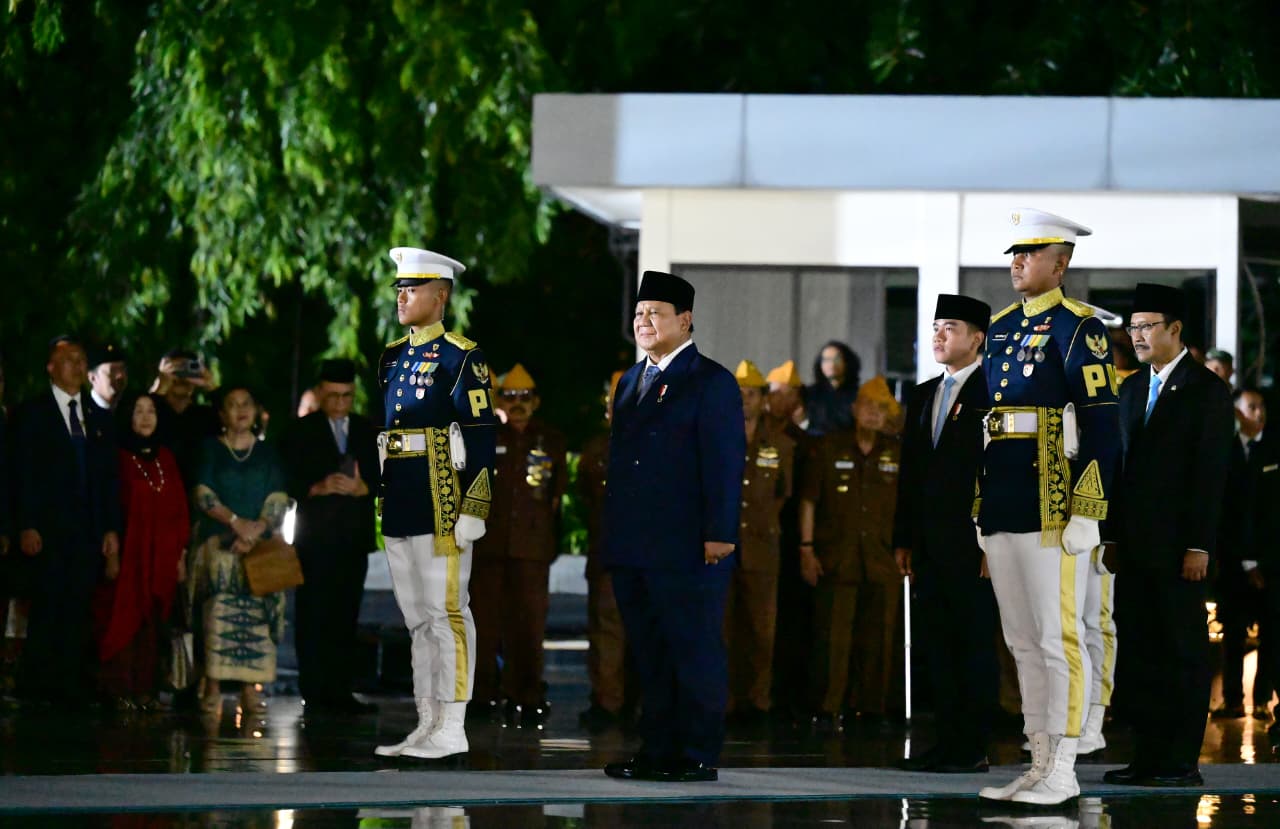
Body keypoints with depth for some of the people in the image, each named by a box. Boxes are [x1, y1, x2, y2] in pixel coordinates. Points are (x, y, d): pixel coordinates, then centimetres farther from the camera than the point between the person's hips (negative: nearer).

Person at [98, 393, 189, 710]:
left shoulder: (165, 458, 14)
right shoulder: (117, 457, -4)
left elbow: (179, 506, 15)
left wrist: (181, 552, 9)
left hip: (161, 555, 5)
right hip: (128, 552, -5)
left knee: (152, 624, 5)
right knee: (125, 620, -6)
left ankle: (145, 690, 7)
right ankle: (120, 690, -3)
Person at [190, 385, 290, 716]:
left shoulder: (268, 453, 15)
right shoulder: (210, 449, 11)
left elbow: (278, 501, 6)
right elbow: (203, 494, 1)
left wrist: (255, 530, -10)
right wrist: (236, 521, -12)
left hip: (261, 543, 2)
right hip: (219, 540, -2)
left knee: (257, 612, -10)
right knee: (219, 608, -18)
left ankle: (250, 690, -12)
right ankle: (212, 687, -20)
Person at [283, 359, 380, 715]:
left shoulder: (366, 432, 15)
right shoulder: (302, 432, 4)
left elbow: (382, 478, 11)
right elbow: (289, 482, -1)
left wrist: (363, 488, -9)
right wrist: (318, 488, -17)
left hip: (354, 538, 3)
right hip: (316, 537, -3)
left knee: (346, 617, 2)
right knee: (313, 617, -5)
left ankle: (340, 692, 6)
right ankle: (315, 694, -5)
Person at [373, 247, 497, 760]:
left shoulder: (460, 358, -7)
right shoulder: (392, 359, 16)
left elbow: (481, 437, -11)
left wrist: (473, 511, -17)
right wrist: (375, 501, 18)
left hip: (442, 504, -8)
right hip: (399, 506, 8)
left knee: (447, 613, -6)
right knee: (417, 619, 11)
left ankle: (452, 731, -4)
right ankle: (427, 726, 15)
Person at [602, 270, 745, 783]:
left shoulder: (711, 382, -5)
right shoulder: (631, 381, 19)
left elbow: (724, 461, -11)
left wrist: (719, 533, -17)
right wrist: (613, 536, 15)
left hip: (687, 548, -8)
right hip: (633, 549, 8)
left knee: (696, 654, -3)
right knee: (649, 657, 10)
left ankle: (698, 756, 0)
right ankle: (657, 752, 14)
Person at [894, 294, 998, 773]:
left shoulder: (993, 393, -6)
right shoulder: (924, 396, 17)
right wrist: (903, 540, 14)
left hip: (972, 545, -7)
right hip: (929, 546, 7)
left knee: (975, 647, -3)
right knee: (937, 646, 7)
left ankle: (973, 748, -1)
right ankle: (947, 743, 11)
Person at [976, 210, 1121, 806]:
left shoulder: (1078, 329, -7)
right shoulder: (1000, 330, 15)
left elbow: (1102, 430, -12)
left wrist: (1084, 516, -16)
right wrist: (981, 509, 17)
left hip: (1053, 514, -8)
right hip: (1002, 519, 8)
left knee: (1058, 639, -5)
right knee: (1023, 643, 10)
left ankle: (1063, 773, -2)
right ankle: (1039, 765, 16)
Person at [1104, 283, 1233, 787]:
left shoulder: (1206, 390, -5)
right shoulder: (1133, 389, 16)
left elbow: (1211, 473, -10)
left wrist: (1199, 546, -16)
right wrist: (1113, 536, 10)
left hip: (1177, 548, -7)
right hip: (1136, 546, 7)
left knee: (1184, 652, -2)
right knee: (1140, 652, 6)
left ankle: (1183, 762, -1)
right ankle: (1148, 758, 9)